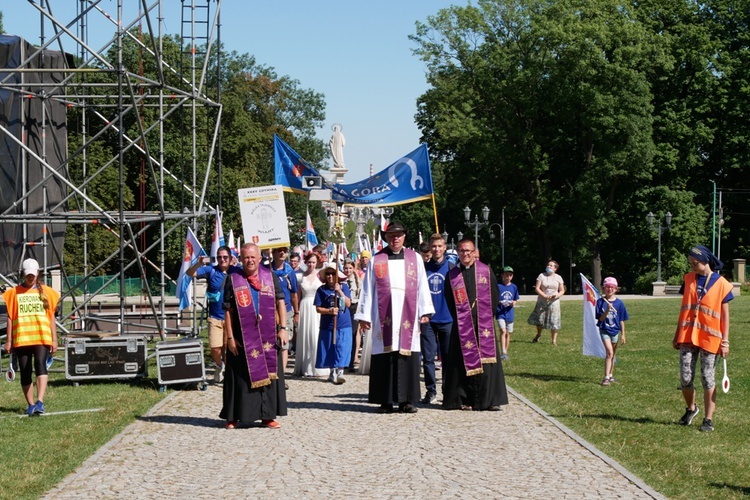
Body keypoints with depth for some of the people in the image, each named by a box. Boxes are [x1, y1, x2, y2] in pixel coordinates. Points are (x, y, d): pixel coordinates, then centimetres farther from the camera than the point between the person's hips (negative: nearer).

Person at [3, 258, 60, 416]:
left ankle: (40, 402, -29)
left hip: (42, 338, -1)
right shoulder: (14, 292, 8)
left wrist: (54, 340, 6)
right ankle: (30, 405, 15)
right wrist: (8, 341, 5)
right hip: (21, 339, 1)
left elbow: (51, 317, 11)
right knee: (25, 372, 3)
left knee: (40, 365, -21)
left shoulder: (47, 292, 10)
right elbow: (10, 318, 9)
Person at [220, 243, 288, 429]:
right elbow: (228, 310, -1)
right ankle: (233, 417, 11)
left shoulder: (270, 276, 5)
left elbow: (280, 302, 6)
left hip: (267, 337, 2)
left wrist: (283, 328, -3)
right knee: (241, 377, 3)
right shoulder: (233, 279, 0)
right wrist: (229, 337, -6)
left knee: (269, 373, 4)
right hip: (242, 338, -2)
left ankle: (267, 416, 11)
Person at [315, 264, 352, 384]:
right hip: (327, 326, 1)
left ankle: (340, 373, -4)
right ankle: (332, 372, 23)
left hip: (343, 325, -1)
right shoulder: (322, 290, 0)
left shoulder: (344, 287, 1)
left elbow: (348, 303, -9)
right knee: (329, 350, 9)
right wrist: (329, 311, -19)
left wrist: (339, 291, -19)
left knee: (341, 350, -7)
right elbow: (318, 308, -2)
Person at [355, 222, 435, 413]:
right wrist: (364, 316, 3)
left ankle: (406, 400, 3)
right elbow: (367, 290, 8)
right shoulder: (376, 260, 9)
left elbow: (422, 287, 9)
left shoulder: (415, 258, 12)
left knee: (407, 356, -2)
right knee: (384, 358, -2)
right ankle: (385, 401, 3)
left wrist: (425, 311, 1)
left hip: (407, 316, 1)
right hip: (384, 317, -1)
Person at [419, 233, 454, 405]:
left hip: (447, 320, -1)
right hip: (428, 320, 1)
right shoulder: (423, 268, 6)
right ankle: (431, 391, 10)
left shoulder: (451, 268, 3)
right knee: (428, 357, 1)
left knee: (448, 357, 3)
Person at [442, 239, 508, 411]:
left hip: (484, 324, 0)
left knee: (486, 359, -2)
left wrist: (487, 316, -1)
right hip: (462, 325, 0)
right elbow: (449, 301, 8)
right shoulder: (452, 275, 6)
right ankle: (464, 399, 2)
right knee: (465, 361, -2)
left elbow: (494, 295, 7)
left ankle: (490, 399, 2)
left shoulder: (486, 271, 6)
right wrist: (460, 318, 0)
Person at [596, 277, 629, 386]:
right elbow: (600, 318, -9)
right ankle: (606, 377, -16)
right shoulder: (600, 302, -6)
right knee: (609, 352, -16)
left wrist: (623, 335, 2)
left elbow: (622, 320, 3)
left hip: (615, 331, 3)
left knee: (612, 354, 13)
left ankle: (611, 375, 28)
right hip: (604, 330, -3)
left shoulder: (619, 303, -2)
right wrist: (607, 310, -25)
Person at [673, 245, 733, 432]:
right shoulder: (688, 279, 8)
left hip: (710, 339, -3)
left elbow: (725, 315, 0)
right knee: (685, 378, 2)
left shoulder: (721, 284, -2)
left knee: (708, 380, 1)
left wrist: (725, 341, -4)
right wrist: (677, 334, 13)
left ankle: (708, 419, 8)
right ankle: (691, 408, 27)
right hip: (687, 337, 3)